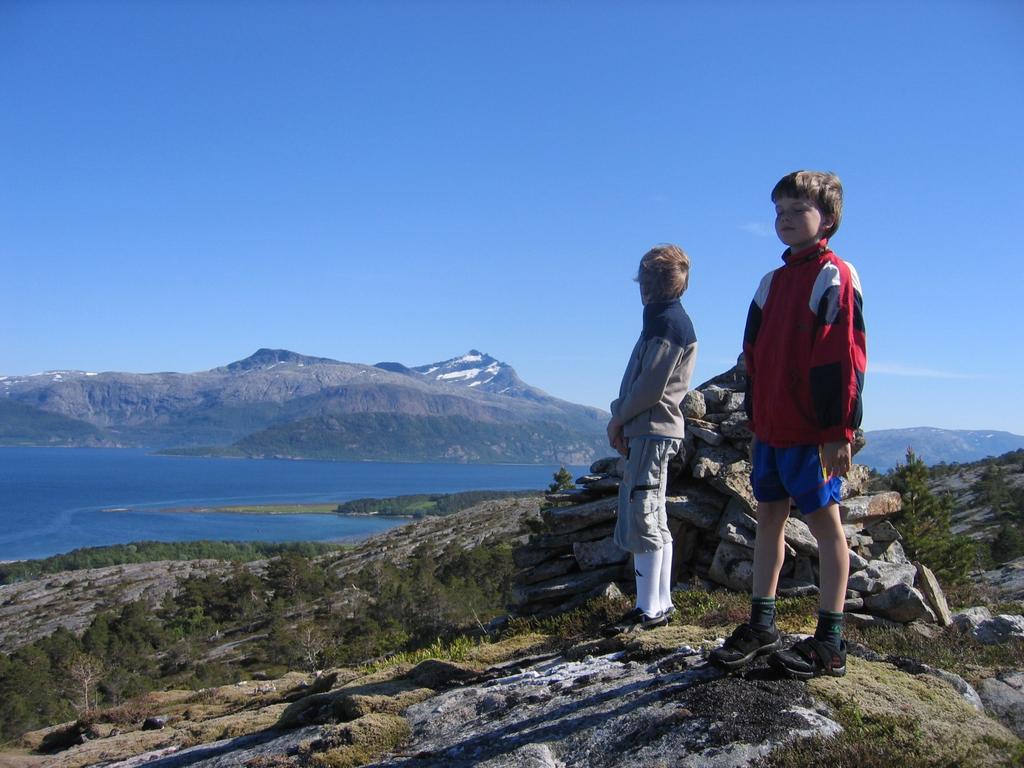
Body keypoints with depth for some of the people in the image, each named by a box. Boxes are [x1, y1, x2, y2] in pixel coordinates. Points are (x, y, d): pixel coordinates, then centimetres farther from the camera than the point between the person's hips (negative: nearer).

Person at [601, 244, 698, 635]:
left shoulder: (667, 322, -12)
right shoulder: (668, 319, 20)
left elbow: (651, 386, -19)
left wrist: (618, 419, -6)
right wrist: (622, 421, 7)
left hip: (652, 432, -10)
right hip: (646, 432, 10)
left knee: (643, 520, -8)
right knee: (653, 522, 13)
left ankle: (648, 609, -3)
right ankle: (661, 603, 21)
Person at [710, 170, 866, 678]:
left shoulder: (834, 277, -8)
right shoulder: (772, 282, 15)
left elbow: (845, 359, -13)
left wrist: (839, 431, -17)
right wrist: (755, 423, 16)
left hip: (812, 432, -8)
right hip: (771, 430, 8)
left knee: (825, 523, 1)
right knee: (768, 518, 12)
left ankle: (830, 642, 11)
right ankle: (761, 627, 23)